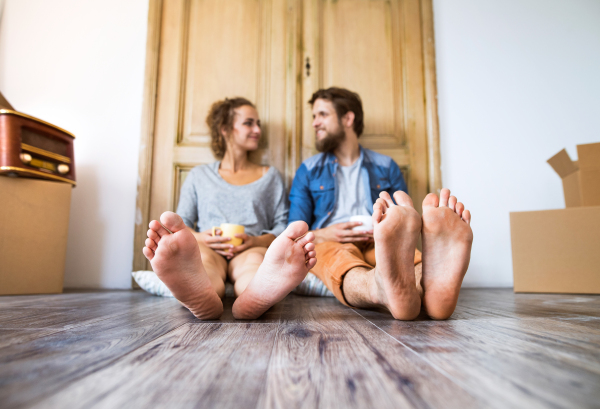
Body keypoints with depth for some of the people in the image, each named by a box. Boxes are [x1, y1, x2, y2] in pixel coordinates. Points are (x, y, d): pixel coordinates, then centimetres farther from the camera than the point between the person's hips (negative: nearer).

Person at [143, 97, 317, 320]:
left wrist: (256, 241, -8)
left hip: (251, 250, 0)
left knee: (254, 259, -37)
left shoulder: (270, 176, 23)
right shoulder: (199, 175, 21)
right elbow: (182, 224, 15)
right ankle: (201, 296, -70)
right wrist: (199, 238, -9)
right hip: (209, 249, 0)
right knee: (204, 259, -37)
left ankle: (257, 295, -71)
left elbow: (282, 226, 14)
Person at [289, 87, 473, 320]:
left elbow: (405, 222, 15)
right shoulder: (308, 170, 17)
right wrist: (323, 235, -11)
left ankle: (433, 283, -69)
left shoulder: (386, 166, 18)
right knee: (334, 257, -38)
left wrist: (391, 230, -9)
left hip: (378, 246, 1)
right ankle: (385, 288, -71)